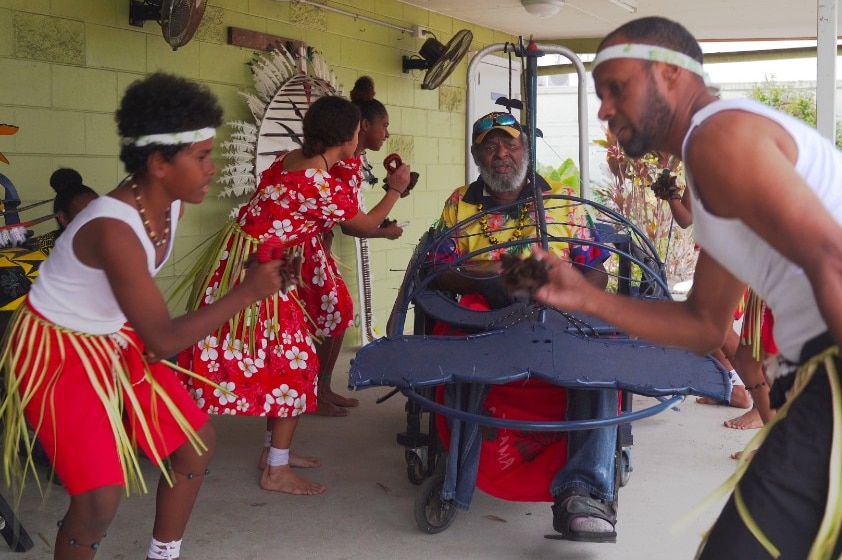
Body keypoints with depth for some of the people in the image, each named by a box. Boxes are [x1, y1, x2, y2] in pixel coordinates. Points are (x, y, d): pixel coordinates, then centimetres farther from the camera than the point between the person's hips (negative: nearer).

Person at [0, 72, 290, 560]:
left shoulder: (171, 205, -8)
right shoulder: (114, 228, -34)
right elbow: (164, 340, -31)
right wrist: (248, 291, -28)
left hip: (118, 340, 9)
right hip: (57, 350, -8)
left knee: (197, 441, 9)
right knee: (101, 497, -18)